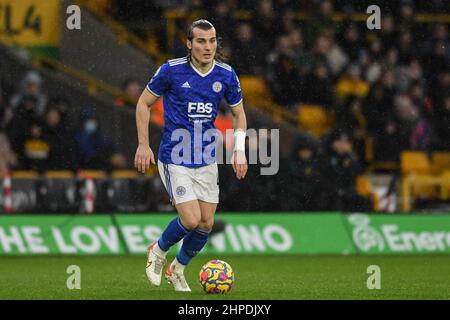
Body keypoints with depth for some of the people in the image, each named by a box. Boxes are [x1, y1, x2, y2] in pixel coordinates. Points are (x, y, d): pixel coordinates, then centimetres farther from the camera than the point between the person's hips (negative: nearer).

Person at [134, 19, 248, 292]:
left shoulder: (226, 75, -2)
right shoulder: (171, 71, -12)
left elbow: (239, 113, 12)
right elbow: (144, 103, 1)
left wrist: (240, 150, 0)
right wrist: (143, 145, -3)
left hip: (207, 159, 4)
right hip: (175, 158, -4)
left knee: (206, 224, 5)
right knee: (191, 220, -15)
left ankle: (178, 269, 30)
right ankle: (158, 252, 16)